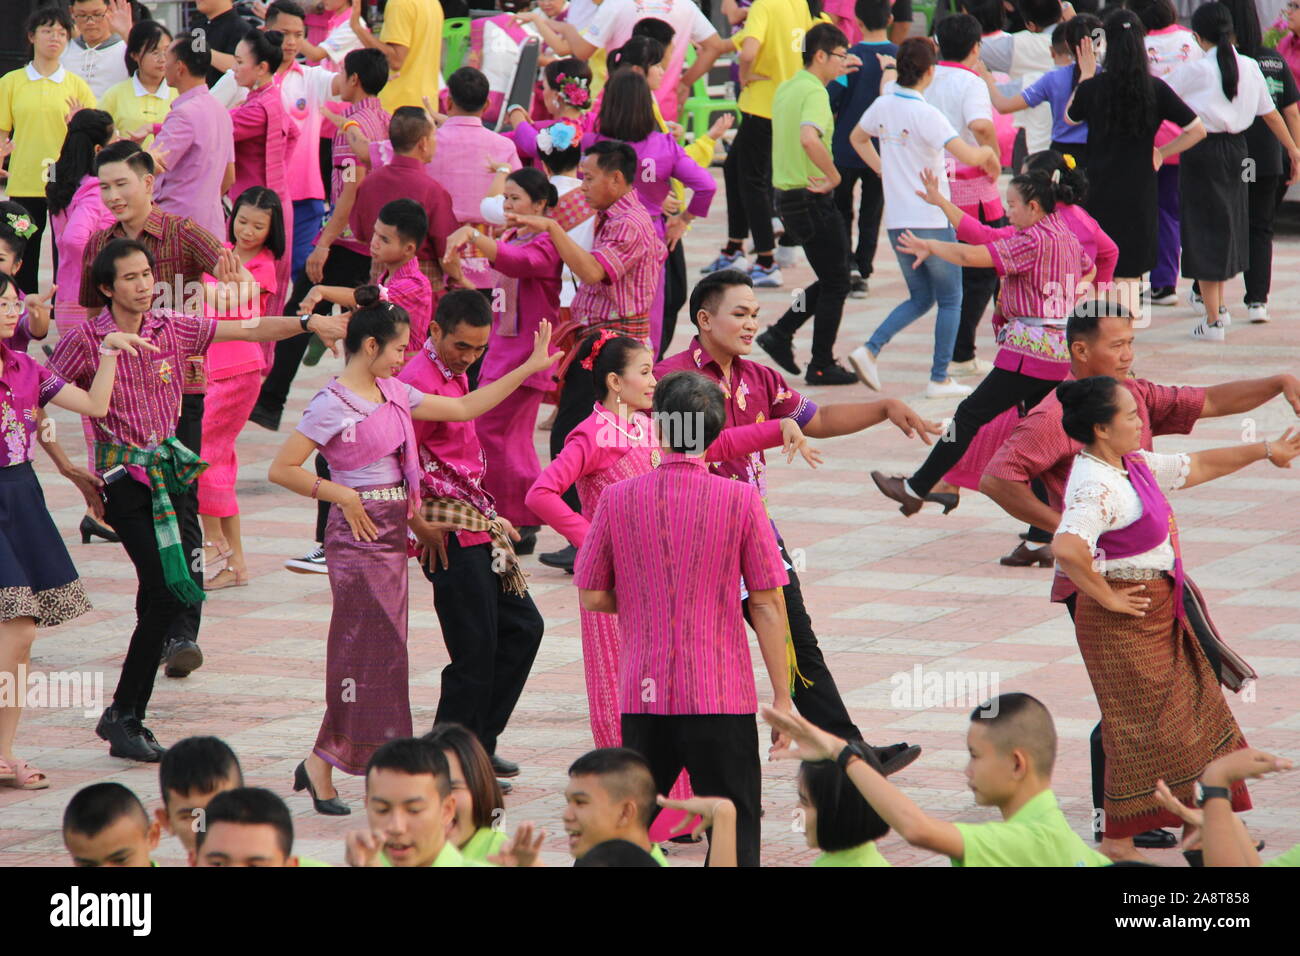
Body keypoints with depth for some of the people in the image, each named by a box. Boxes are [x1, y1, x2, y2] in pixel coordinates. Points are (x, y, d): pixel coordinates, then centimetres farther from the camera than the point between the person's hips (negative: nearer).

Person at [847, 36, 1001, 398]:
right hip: (932, 220, -7)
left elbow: (857, 139, 24)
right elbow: (967, 155, -25)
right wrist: (988, 152, -4)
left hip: (896, 221, 7)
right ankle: (940, 379, 6)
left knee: (920, 297, 18)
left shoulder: (882, 106, 4)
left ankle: (870, 349, 0)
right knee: (950, 300, 8)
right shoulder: (926, 115, -18)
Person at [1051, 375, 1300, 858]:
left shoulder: (1136, 466, 7)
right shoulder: (1095, 486, -24)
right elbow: (1067, 548, -39)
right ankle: (1117, 843, 10)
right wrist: (1106, 597, -26)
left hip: (1161, 613, 10)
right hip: (1124, 620, -10)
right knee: (1137, 727, -2)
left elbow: (1196, 467, 22)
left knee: (1194, 707, 17)